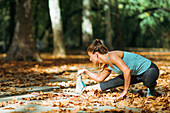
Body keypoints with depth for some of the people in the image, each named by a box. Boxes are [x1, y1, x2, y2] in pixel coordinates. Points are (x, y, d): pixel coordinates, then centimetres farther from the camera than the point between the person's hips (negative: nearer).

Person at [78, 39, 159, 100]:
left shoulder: (112, 56, -26)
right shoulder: (107, 67, 3)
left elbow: (127, 71, -33)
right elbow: (99, 78, 20)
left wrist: (125, 91, -27)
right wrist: (86, 71, 21)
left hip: (149, 68, -9)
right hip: (137, 74, 9)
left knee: (147, 82, -40)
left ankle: (151, 87, -9)